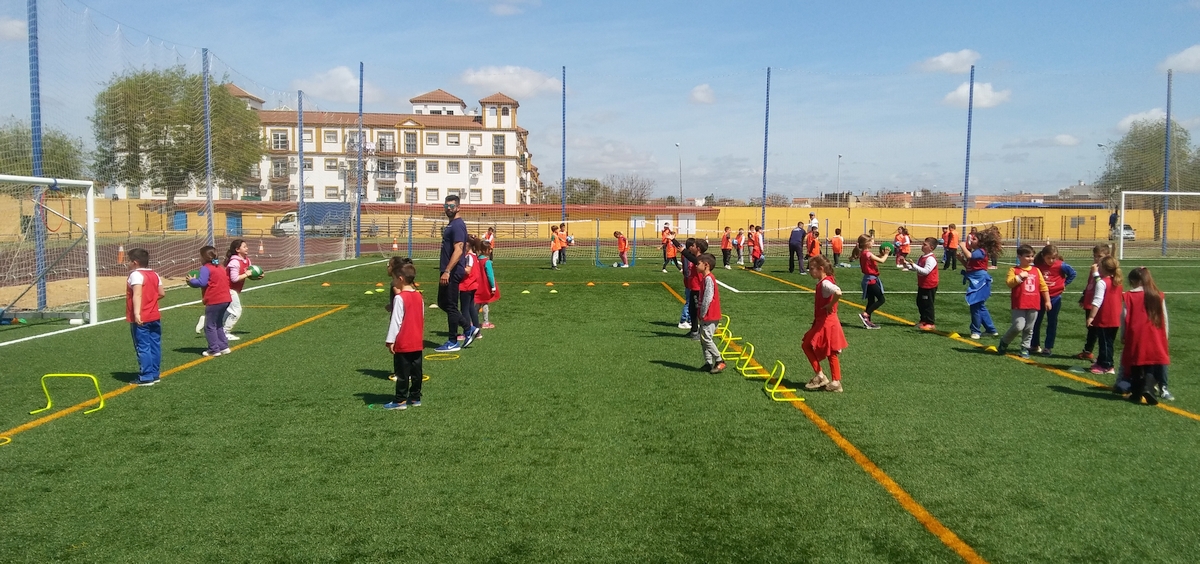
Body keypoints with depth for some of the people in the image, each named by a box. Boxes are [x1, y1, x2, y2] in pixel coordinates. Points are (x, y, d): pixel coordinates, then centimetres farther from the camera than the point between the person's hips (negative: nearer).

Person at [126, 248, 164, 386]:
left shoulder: (136, 275, -14)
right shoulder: (154, 274, 10)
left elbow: (137, 294, -27)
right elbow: (162, 293, 12)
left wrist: (137, 313, -35)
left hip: (140, 319, -8)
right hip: (155, 317, 8)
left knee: (143, 348, -4)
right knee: (155, 346, 12)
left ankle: (146, 377, -2)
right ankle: (155, 374, 19)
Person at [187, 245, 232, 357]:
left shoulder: (205, 268, -9)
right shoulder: (220, 268, 18)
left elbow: (201, 282, -19)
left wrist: (191, 281, 0)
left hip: (214, 301, -9)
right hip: (225, 299, 9)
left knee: (210, 326, 1)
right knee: (218, 325, 21)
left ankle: (214, 350, 2)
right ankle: (224, 347, 21)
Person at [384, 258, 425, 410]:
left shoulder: (400, 298, -15)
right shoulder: (418, 296, 7)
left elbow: (396, 321, -15)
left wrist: (390, 340, -10)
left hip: (403, 343, -7)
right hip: (418, 342, 7)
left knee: (402, 373, 0)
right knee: (416, 371, 11)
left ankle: (401, 400, 6)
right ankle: (415, 398, 18)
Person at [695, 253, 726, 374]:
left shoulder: (708, 278, -17)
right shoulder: (706, 278, 14)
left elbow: (708, 298, -22)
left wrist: (702, 314, -16)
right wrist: (701, 314, 15)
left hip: (709, 317, -10)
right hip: (706, 316, 10)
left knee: (706, 338, -9)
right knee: (703, 339, 12)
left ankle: (719, 361, -3)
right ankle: (708, 363, 17)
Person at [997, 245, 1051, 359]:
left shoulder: (1036, 270, 11)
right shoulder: (1014, 270, -1)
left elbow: (1043, 286, 14)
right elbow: (1009, 282, -14)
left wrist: (1047, 300, 12)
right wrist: (1020, 276, -20)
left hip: (1033, 306, 5)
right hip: (1019, 305, -4)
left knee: (1029, 329, 8)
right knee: (1018, 326, -13)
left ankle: (1025, 348, 19)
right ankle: (1004, 342, 8)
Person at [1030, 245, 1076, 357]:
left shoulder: (1060, 265, -12)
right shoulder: (1038, 265, -7)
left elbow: (1072, 273, -2)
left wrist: (1064, 283, -3)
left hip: (1055, 297, -2)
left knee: (1052, 323, 6)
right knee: (1036, 322, 10)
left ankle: (1049, 347, 14)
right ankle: (1035, 346, 22)